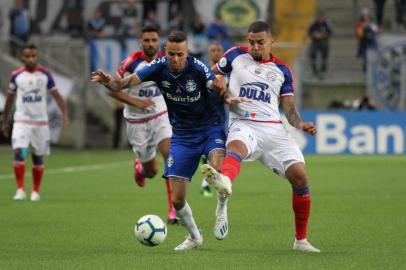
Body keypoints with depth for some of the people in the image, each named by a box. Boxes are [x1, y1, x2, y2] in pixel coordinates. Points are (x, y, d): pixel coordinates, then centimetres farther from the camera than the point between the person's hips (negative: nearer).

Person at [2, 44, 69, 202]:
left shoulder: (45, 75, -1)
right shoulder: (16, 75, 0)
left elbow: (56, 95, -2)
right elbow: (10, 98, 11)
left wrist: (64, 113, -17)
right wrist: (5, 121, 15)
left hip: (40, 121, 1)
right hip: (21, 121, -1)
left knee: (38, 157, 7)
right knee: (18, 152, -18)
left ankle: (36, 191, 19)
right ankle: (20, 189, -16)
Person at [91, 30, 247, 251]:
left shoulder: (197, 68, -18)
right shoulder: (159, 67, -11)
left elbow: (217, 85, -33)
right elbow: (127, 82, -19)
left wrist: (228, 98, -56)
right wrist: (108, 82, -41)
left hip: (209, 127, -3)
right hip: (181, 135, 3)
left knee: (218, 168, -35)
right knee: (177, 199, -1)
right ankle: (194, 236, 28)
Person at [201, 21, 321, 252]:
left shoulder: (282, 70, 16)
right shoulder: (236, 55, 14)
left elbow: (290, 109, 13)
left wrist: (301, 124, -8)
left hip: (274, 129, 2)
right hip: (243, 125, -2)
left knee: (300, 177, -11)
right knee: (236, 146, -39)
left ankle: (301, 240, 6)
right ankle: (225, 180, -78)